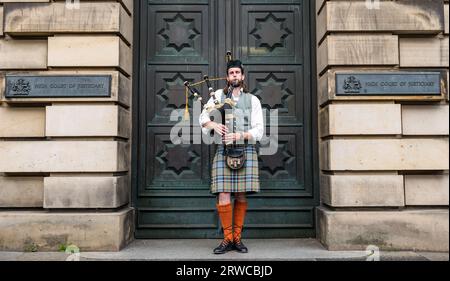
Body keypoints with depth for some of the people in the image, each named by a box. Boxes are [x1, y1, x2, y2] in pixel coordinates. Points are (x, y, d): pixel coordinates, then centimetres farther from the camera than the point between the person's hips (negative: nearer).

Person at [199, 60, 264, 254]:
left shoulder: (253, 100, 11)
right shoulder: (218, 95, 13)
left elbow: (259, 130, 4)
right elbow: (203, 117, 13)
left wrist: (239, 135, -12)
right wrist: (213, 125, -9)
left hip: (246, 152, 0)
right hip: (224, 152, 0)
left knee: (241, 197, 5)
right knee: (223, 198, -7)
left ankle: (237, 238, 18)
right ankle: (228, 239, 8)